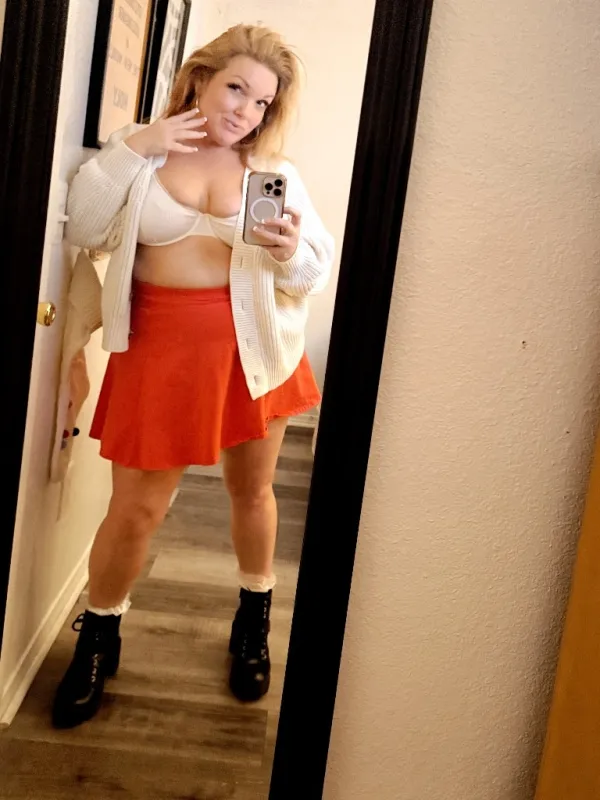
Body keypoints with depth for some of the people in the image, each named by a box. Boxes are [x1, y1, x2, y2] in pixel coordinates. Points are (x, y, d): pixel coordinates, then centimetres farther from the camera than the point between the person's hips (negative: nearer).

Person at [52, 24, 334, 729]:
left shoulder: (274, 171, 3)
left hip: (249, 346, 2)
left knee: (251, 490, 15)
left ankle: (254, 623, 39)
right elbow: (84, 230, -6)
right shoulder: (145, 151, 3)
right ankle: (98, 637, 27)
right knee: (136, 508, 2)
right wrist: (130, 149, -12)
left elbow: (318, 271, -1)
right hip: (159, 346, -1)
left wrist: (291, 253, -23)